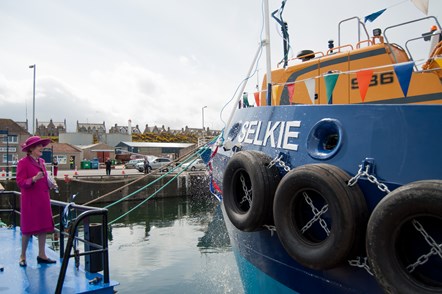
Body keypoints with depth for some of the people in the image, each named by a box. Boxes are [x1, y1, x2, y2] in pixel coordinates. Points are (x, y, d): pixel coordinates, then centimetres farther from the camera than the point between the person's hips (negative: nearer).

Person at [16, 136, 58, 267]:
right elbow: (20, 182, -13)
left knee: (44, 226, 7)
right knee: (29, 228, 0)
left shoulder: (41, 162, 12)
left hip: (43, 199, 7)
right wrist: (34, 179, -28)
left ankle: (42, 255, 16)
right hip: (30, 200, -7)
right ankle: (23, 256, 16)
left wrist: (50, 183, 3)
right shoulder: (23, 162, -9)